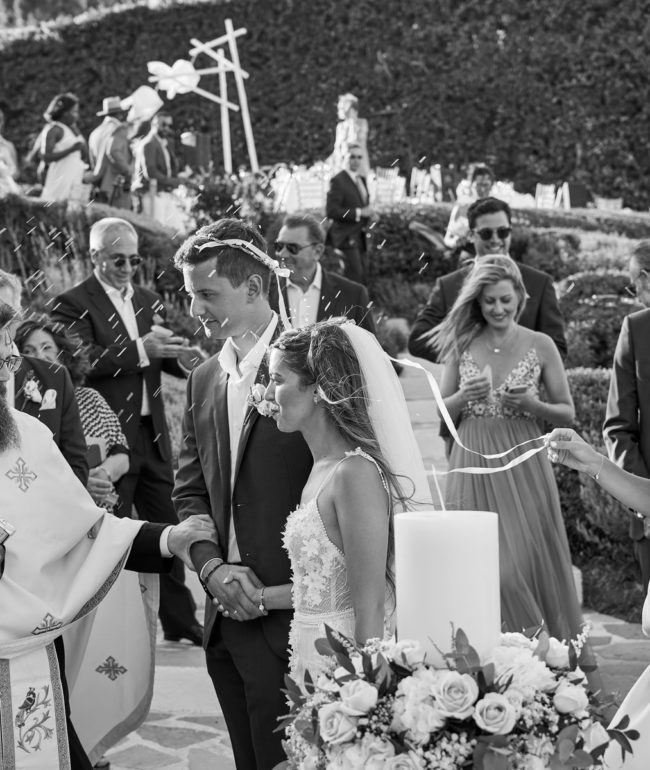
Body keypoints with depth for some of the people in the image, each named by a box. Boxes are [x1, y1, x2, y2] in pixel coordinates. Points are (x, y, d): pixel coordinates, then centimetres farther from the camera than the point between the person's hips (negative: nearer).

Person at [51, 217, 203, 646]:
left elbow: (159, 358, 11)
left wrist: (181, 357, -12)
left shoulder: (150, 301, 13)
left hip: (152, 434, 6)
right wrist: (141, 350, -28)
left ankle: (180, 620, 22)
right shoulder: (74, 304, -8)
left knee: (168, 526, 11)